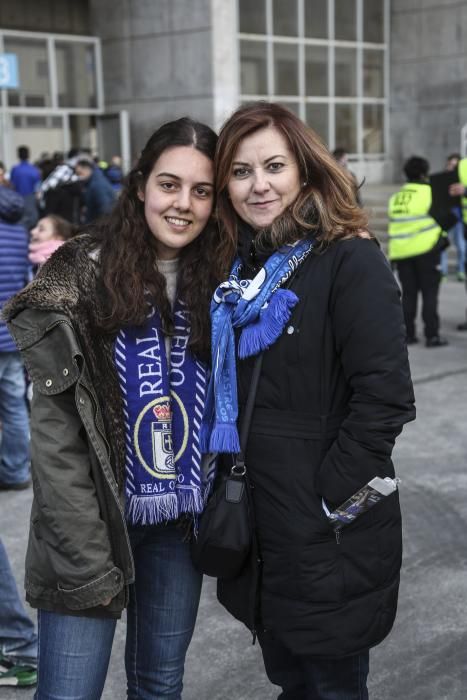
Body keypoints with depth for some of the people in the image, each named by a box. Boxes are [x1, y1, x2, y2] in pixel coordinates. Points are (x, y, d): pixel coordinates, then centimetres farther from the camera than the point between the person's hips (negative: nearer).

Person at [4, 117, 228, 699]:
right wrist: (87, 558, -16)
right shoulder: (82, 275, -11)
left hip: (180, 521, 4)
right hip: (92, 519, -4)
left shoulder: (219, 280, 2)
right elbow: (55, 434, -13)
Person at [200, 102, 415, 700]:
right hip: (255, 526, 6)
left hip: (329, 538, -6)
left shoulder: (350, 261, -14)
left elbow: (385, 398, -20)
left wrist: (328, 501, -19)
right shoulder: (237, 269, 7)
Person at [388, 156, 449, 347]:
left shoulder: (395, 197, 11)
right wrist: (442, 236, 13)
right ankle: (432, 335, -2)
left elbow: (395, 223, 13)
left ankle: (407, 334, 11)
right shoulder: (429, 192, -6)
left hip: (400, 251, 5)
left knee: (408, 293, 11)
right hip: (425, 248, -5)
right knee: (429, 293, 0)